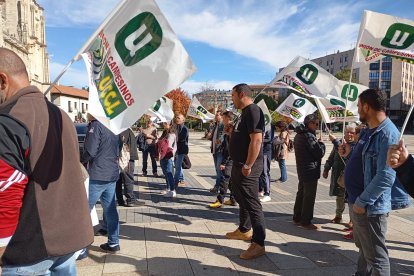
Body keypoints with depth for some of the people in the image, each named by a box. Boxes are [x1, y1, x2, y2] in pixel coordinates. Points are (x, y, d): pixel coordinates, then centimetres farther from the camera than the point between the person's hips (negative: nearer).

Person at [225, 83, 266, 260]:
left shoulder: (253, 111, -17)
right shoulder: (245, 112, 16)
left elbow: (256, 140, -26)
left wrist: (248, 166, -25)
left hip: (247, 167, -11)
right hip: (238, 164, 11)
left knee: (252, 203, -6)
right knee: (242, 199, 22)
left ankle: (258, 244, 2)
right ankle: (244, 230, 38)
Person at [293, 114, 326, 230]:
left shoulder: (298, 135, 11)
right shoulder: (309, 136, -19)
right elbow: (320, 153, -17)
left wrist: (317, 143, 10)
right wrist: (321, 143, 0)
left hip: (301, 169, 10)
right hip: (311, 171, -9)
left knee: (301, 194, 16)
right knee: (309, 197, -1)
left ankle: (297, 218, 24)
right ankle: (306, 221, 6)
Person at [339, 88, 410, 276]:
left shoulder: (387, 134, -21)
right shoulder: (368, 131, 11)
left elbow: (385, 177, -26)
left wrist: (362, 201, -22)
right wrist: (351, 152, 6)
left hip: (370, 206, -10)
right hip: (357, 201, 10)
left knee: (375, 255, 4)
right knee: (363, 248, 25)